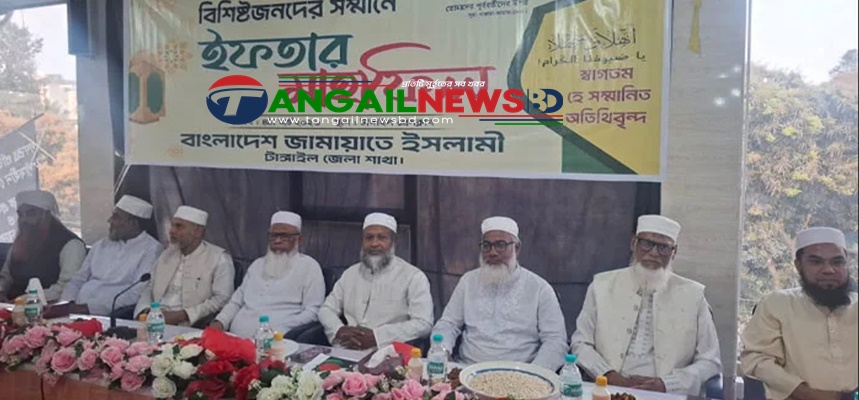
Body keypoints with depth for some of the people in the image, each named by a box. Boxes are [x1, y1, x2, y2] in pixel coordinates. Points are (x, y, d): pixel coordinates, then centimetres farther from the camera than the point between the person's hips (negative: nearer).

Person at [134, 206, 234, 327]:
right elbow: (150, 288, 21)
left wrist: (180, 315, -16)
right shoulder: (167, 253, 18)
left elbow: (222, 299, -11)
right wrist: (145, 311, -1)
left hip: (191, 327, -6)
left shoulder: (219, 258, -2)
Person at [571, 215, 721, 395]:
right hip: (610, 391, 0)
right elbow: (581, 342, 8)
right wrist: (611, 377, -9)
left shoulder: (692, 295, 6)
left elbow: (710, 362, 7)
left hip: (666, 395, 0)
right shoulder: (603, 285, 8)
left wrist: (664, 384, -8)